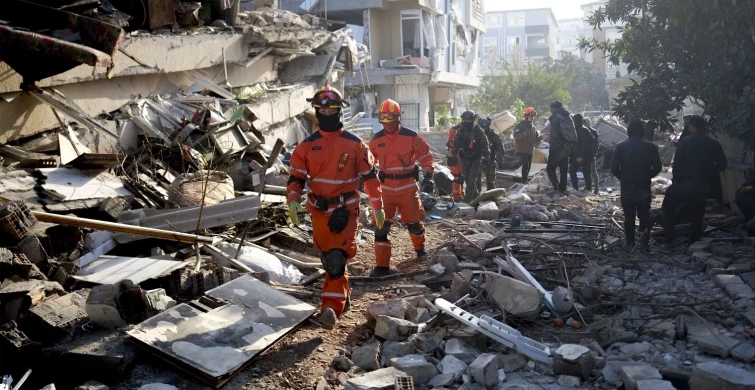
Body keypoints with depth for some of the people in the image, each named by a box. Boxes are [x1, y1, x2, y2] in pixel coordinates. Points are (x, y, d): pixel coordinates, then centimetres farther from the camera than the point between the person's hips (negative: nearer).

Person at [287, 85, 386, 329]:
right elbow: (296, 177, 3)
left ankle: (331, 308, -16)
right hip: (319, 210, 4)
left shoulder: (354, 144, -3)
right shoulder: (307, 145, 3)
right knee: (328, 258, 15)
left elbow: (370, 175, 3)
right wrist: (293, 201, -15)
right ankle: (343, 297, 34)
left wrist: (378, 206, 3)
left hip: (345, 210, -4)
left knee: (337, 259, -16)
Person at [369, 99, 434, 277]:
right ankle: (382, 265, -1)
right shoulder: (376, 139, 1)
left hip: (408, 186, -1)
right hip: (386, 187, 2)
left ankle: (420, 248, 44)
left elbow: (426, 156, -2)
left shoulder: (411, 136, -7)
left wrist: (428, 177, -10)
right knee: (381, 225, -6)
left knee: (413, 221, 12)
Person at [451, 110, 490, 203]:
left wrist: (486, 158, -3)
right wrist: (453, 156, 5)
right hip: (464, 159, 4)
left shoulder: (479, 131, -6)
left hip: (476, 159, -4)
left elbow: (485, 146, -1)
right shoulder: (460, 132, 3)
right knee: (467, 179, 10)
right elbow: (455, 145, 10)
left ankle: (468, 198, -11)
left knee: (472, 179, -12)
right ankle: (476, 195, 28)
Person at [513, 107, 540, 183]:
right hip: (522, 149, -8)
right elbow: (515, 135, -21)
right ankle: (524, 180, -20)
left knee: (528, 165, 11)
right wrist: (524, 134, -37)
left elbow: (536, 138, 17)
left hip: (530, 150, 8)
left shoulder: (533, 127, 15)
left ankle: (526, 178, 24)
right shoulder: (520, 125, -8)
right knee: (525, 164, -21)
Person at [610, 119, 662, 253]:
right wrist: (647, 176, 12)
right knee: (644, 217, 9)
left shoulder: (620, 147, -4)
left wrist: (623, 178, 8)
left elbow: (614, 168, -8)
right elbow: (657, 167, -5)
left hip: (627, 188, 0)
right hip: (644, 188, 0)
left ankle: (630, 243, 9)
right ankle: (644, 244, 5)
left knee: (629, 217, 8)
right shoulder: (650, 146, -3)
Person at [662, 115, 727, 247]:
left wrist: (676, 179, 0)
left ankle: (670, 239, 4)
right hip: (703, 185, 4)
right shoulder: (714, 144, 2)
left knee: (668, 207, 12)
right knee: (697, 214, 16)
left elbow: (677, 163, -12)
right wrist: (709, 174, 16)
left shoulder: (685, 141, -9)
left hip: (685, 183, -4)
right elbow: (722, 164, 5)